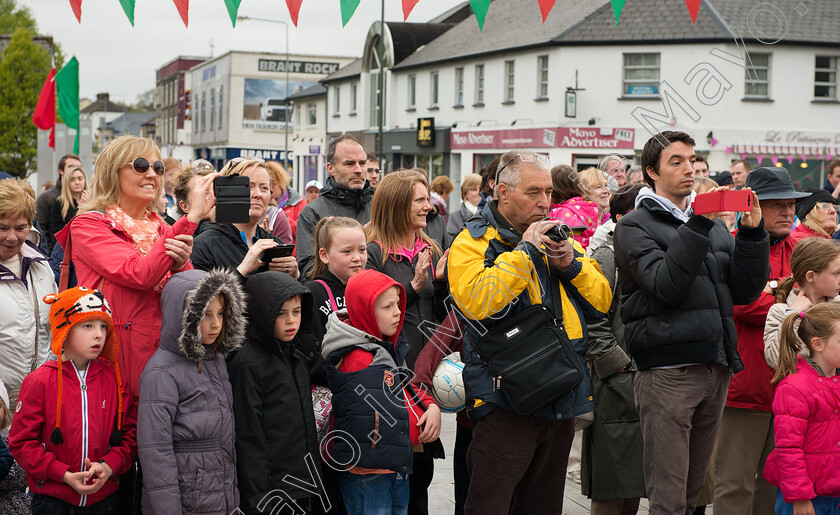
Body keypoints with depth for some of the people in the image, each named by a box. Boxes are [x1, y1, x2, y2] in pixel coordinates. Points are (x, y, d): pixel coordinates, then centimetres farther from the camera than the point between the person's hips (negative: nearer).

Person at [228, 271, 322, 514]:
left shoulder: (298, 359, 11)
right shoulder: (247, 364, -12)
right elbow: (248, 437, -14)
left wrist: (314, 482, 16)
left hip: (303, 489, 7)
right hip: (271, 488, -7)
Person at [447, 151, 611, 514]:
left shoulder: (557, 238, 14)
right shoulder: (473, 241, -5)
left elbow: (602, 301, 12)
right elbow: (476, 302, -24)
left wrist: (571, 263, -6)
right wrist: (525, 251, -19)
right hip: (505, 402, -6)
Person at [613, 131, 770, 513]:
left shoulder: (714, 225, 19)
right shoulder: (635, 226, 0)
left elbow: (743, 291, 10)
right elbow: (665, 285, -16)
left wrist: (752, 233, -2)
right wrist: (698, 226, -19)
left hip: (716, 369, 6)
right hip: (667, 371, -6)